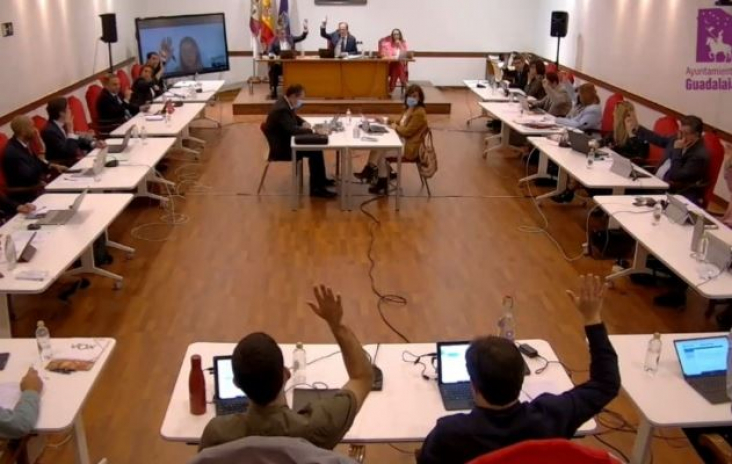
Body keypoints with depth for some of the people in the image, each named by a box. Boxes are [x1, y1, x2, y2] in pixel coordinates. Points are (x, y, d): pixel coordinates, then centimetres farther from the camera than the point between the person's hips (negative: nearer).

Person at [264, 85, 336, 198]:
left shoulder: (285, 104, 4)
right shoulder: (281, 109, -27)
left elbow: (294, 117, 22)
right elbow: (292, 130, -33)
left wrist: (303, 122, 3)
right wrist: (311, 130, -25)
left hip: (285, 141, 10)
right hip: (281, 148, -10)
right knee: (313, 152, -17)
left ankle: (321, 180, 18)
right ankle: (316, 188, -10)